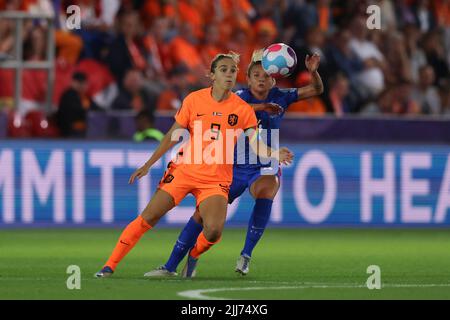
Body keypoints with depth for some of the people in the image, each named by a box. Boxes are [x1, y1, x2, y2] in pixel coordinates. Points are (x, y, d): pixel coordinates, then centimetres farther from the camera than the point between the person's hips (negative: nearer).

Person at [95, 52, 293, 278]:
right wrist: (148, 164, 7)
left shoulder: (243, 110, -3)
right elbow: (173, 135, 7)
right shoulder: (194, 100, -1)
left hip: (216, 179, -1)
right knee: (148, 217, -7)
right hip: (184, 169, 1)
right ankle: (110, 265, 3)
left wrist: (274, 154, -28)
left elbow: (255, 144, -7)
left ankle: (194, 256, 14)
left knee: (213, 231, -21)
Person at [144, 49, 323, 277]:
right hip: (235, 167, 0)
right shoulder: (241, 96, -5)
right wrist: (261, 106, -40)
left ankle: (246, 255, -21)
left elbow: (316, 90, -2)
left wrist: (313, 71, -23)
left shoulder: (280, 97, 1)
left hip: (265, 168, 0)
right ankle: (171, 266, 5)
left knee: (267, 190, -35)